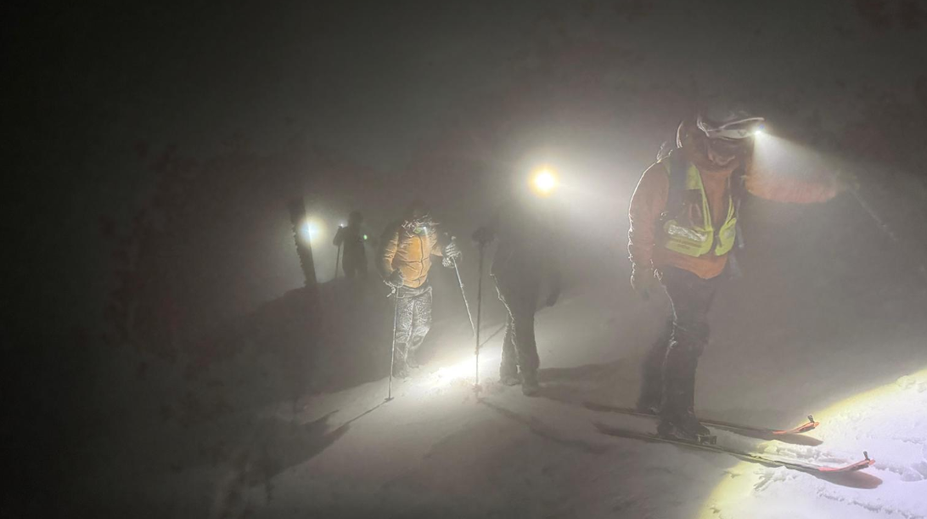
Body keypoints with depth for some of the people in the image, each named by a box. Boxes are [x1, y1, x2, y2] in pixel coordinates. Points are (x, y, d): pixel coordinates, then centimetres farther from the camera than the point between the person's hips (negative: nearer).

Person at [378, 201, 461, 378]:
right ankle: (400, 363, 23)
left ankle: (411, 355, 43)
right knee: (404, 329, -1)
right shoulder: (397, 232, -26)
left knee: (423, 325, 17)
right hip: (403, 288, -5)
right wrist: (390, 276, -44)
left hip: (423, 285, 5)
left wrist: (446, 250, -12)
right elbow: (384, 257, -25)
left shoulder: (429, 229, -11)